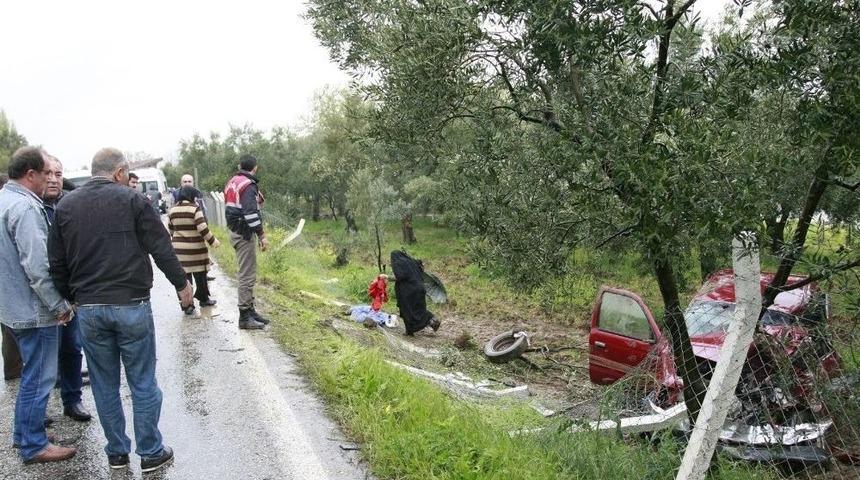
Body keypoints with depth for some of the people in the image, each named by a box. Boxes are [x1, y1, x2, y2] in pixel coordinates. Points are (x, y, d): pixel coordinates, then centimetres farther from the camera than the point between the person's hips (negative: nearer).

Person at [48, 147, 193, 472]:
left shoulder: (66, 206, 7)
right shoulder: (131, 200, -6)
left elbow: (57, 262, 10)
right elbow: (161, 247, -5)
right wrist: (181, 283, 7)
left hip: (88, 309, 4)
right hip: (131, 305, -4)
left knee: (105, 385, 14)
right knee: (143, 383, 6)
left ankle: (117, 452, 24)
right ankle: (151, 453, 14)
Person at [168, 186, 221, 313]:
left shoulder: (172, 210, 5)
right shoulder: (194, 208, -11)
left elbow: (170, 230, 13)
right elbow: (202, 228, -17)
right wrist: (213, 241, -6)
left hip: (178, 248, 4)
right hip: (195, 247, -4)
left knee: (184, 275, 5)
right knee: (200, 274, 12)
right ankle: (204, 299, 27)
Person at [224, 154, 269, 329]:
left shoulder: (232, 182, 15)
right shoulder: (248, 185, -15)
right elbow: (250, 213, -23)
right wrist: (262, 235, -21)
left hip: (235, 231, 10)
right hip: (244, 234, -10)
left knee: (247, 274, 16)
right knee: (247, 275, -6)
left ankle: (250, 310, 24)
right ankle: (245, 316, -3)